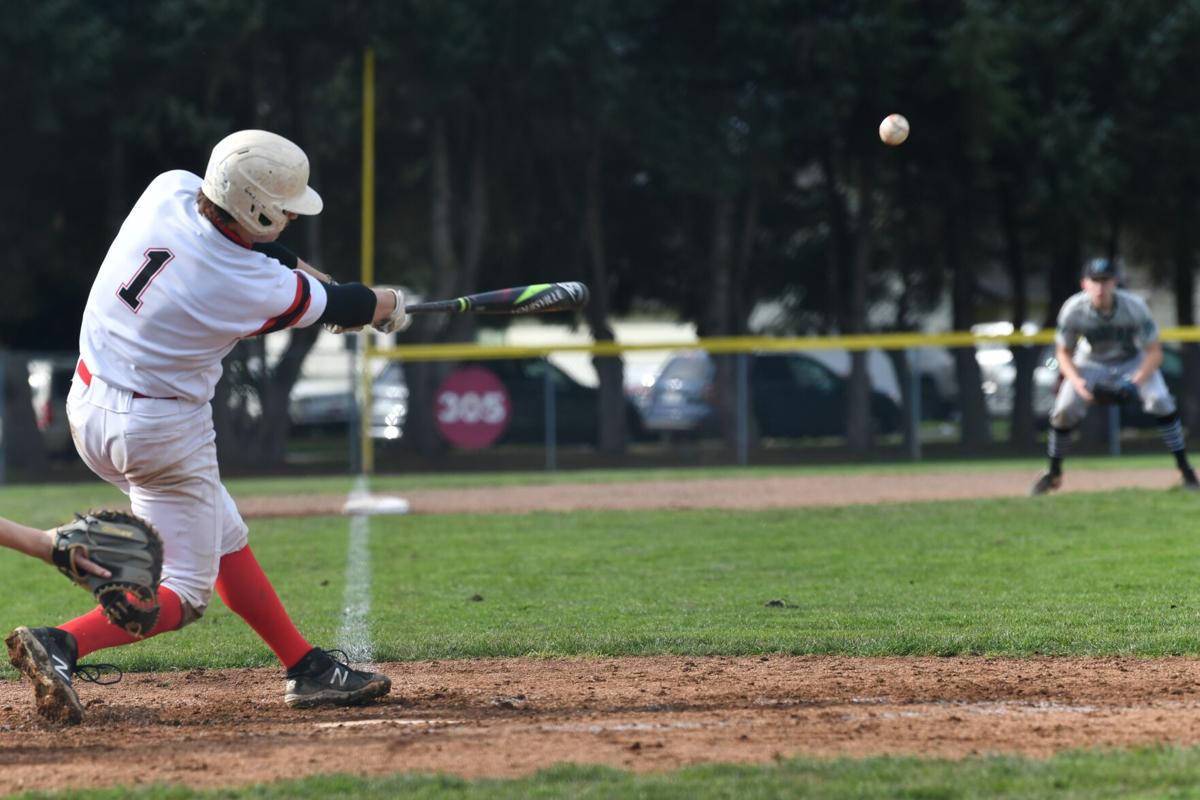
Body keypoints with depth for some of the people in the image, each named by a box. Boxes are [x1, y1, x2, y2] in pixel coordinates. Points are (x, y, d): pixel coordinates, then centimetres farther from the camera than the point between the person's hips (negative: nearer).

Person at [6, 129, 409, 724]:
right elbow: (338, 307, -4)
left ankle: (306, 669, 27)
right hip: (162, 433, -8)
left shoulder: (171, 189, -10)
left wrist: (315, 278, 9)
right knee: (184, 593, 3)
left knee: (224, 540, 20)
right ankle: (62, 644, -17)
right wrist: (388, 306, 17)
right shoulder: (254, 290, -25)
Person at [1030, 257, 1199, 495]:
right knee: (1064, 409, -16)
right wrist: (1078, 382, -31)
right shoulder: (1073, 310, -26)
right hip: (1093, 363, 1)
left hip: (1134, 361, -1)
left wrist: (1137, 381, -41)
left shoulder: (1134, 306, -30)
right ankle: (1053, 473, 7)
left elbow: (1154, 352, -23)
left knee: (1160, 400, -24)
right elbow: (1063, 353, -13)